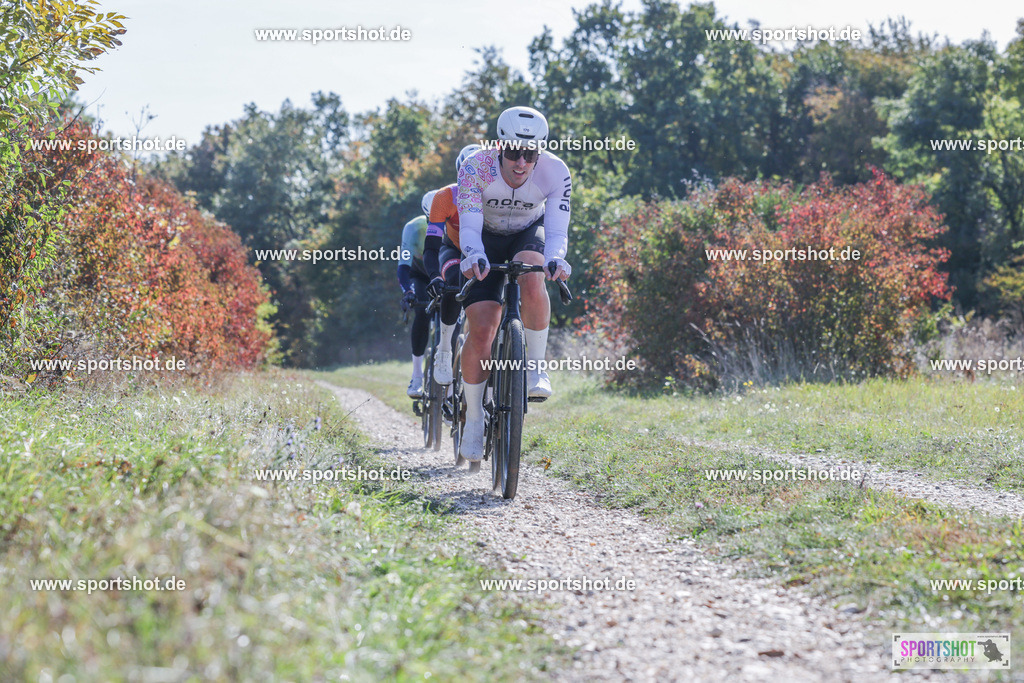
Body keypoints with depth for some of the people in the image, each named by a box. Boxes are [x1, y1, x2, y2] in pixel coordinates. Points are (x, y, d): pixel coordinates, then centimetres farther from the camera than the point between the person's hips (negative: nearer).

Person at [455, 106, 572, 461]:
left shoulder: (555, 173, -27)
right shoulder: (475, 168, -30)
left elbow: (557, 232, -30)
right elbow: (469, 228, -34)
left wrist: (555, 259, -52)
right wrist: (473, 256, -55)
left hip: (528, 235, 0)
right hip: (486, 239, 0)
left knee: (532, 282, -36)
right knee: (481, 332, -12)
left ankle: (535, 369, -18)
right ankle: (474, 419, 5)